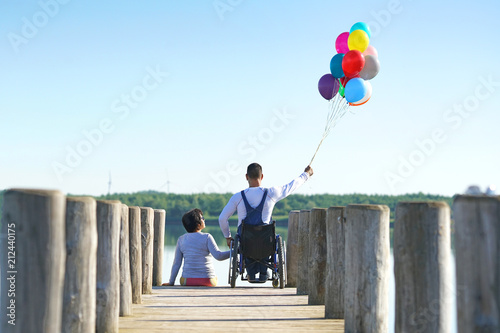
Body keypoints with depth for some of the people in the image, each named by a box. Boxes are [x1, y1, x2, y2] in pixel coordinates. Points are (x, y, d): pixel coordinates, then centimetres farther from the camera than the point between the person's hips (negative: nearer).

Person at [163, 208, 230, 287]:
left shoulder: (181, 239, 3)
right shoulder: (206, 237, -8)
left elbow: (176, 263, 4)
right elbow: (218, 255, -16)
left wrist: (171, 282, 10)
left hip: (187, 280, 2)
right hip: (207, 281, -2)